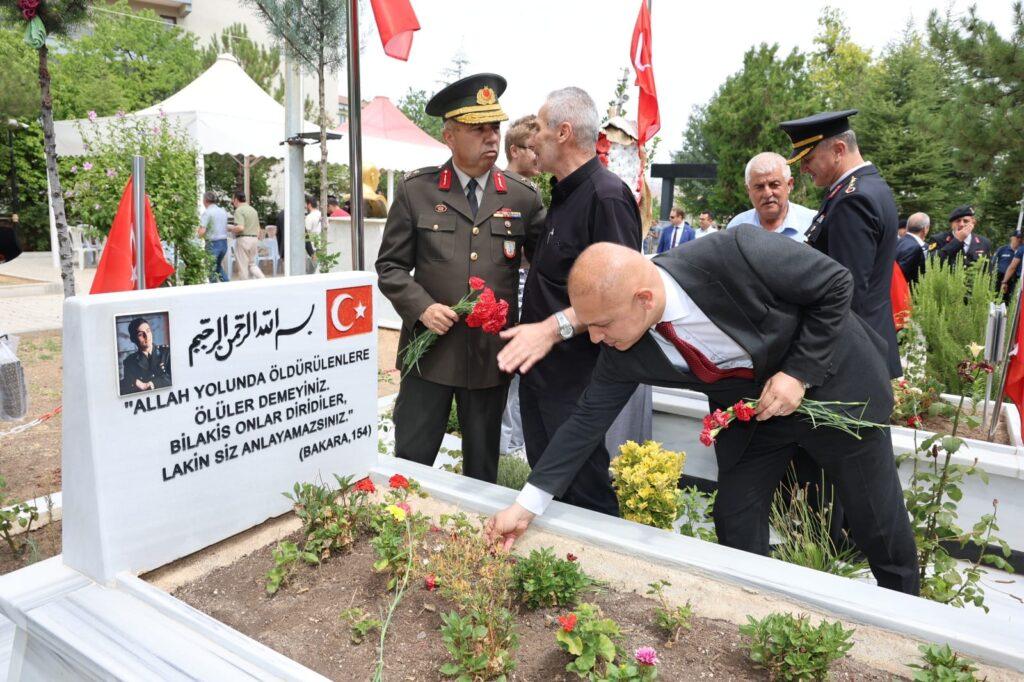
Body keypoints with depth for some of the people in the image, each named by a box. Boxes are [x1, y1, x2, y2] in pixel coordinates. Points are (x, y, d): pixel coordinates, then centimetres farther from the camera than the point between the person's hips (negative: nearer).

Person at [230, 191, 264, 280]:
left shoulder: (239, 210, -11)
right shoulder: (253, 209, 15)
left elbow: (240, 227, -23)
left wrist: (230, 229, -5)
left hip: (243, 239, -7)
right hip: (254, 238, 8)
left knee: (243, 266, 1)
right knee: (252, 264, 15)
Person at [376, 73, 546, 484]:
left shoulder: (523, 197, 4)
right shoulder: (415, 191, 1)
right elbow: (390, 266, 3)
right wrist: (422, 307, -12)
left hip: (493, 354, 1)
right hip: (431, 348, -1)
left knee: (482, 467, 16)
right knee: (410, 464, 8)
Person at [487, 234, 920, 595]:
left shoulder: (736, 254, -37)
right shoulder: (623, 351, -22)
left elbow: (836, 284, -22)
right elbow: (589, 419, -14)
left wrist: (800, 372, -27)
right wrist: (525, 506, -15)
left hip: (834, 381, -3)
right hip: (752, 410, 3)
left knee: (879, 526, 12)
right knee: (735, 525, 4)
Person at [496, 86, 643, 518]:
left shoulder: (606, 196, -18)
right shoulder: (564, 194, 15)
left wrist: (554, 327, -33)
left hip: (574, 378, -10)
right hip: (538, 368, 10)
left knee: (585, 495, 1)